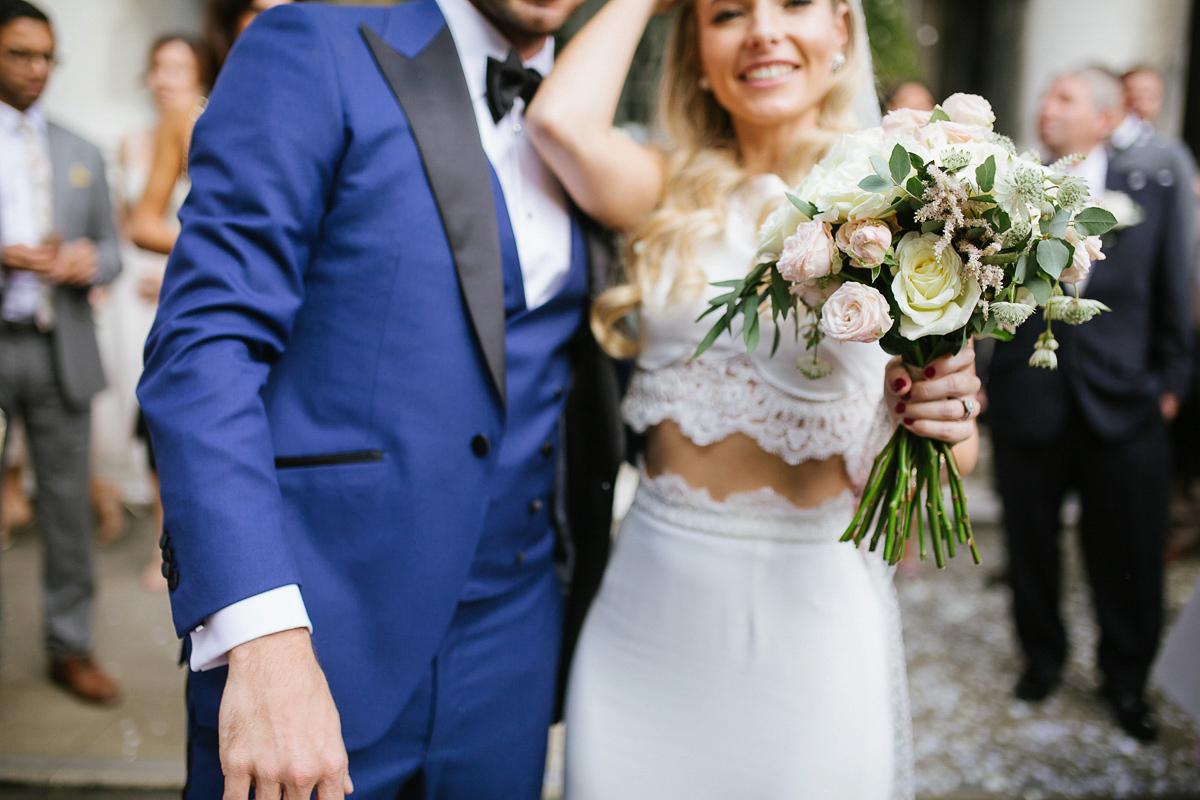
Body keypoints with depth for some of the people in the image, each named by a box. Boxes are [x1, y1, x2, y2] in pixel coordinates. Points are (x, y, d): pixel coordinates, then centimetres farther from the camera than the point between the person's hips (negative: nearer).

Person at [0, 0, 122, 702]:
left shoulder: (82, 155, 16)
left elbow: (110, 250, 15)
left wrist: (90, 261, -8)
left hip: (59, 348, 3)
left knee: (69, 505, 6)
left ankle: (71, 648, 17)